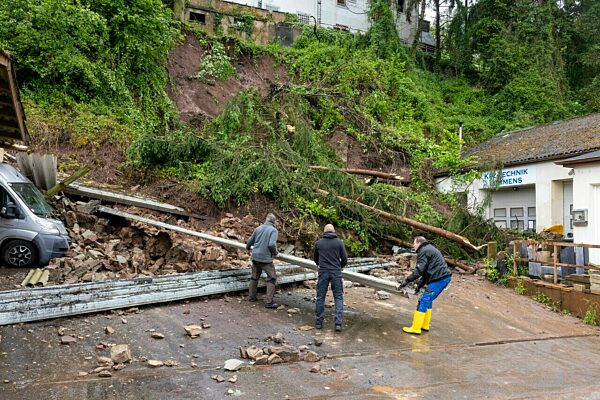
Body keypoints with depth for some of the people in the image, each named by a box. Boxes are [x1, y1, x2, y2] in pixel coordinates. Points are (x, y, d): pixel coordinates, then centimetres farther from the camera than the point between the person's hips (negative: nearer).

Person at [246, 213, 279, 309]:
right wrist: (275, 253, -2)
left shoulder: (258, 228, 7)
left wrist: (248, 247, 37)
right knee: (271, 278, 2)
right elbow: (272, 244, -21)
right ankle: (269, 301, -3)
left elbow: (250, 241, 15)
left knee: (254, 277, 20)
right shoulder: (273, 230, -9)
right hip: (265, 258, -6)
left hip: (255, 257, 6)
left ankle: (251, 296, 28)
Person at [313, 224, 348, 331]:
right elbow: (345, 259, 0)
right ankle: (338, 323, -3)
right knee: (338, 297, 6)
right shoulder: (339, 242, 0)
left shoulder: (318, 243, 6)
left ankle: (318, 322, 15)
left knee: (320, 297, 10)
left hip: (323, 272, 1)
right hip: (336, 273, -1)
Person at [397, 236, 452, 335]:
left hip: (439, 279, -10)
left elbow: (419, 270, -17)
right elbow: (427, 271, 25)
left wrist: (406, 281, -14)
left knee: (424, 301, -8)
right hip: (445, 277, 10)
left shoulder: (423, 251, -8)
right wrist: (420, 285, 22)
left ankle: (416, 328, -6)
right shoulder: (429, 249, 24)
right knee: (428, 300, 19)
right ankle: (425, 325, 26)